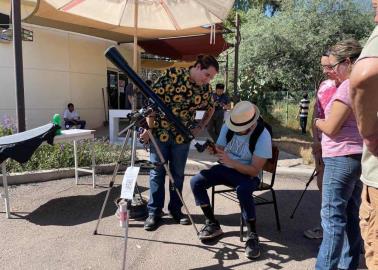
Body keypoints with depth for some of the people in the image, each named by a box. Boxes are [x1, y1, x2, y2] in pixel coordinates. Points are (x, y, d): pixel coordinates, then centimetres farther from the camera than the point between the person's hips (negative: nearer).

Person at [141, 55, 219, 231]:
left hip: (182, 136, 4)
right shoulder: (172, 75, -16)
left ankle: (175, 209, 27)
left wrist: (200, 127, 4)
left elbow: (210, 109, 16)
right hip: (160, 132, -3)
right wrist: (149, 128, -15)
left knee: (178, 174, 11)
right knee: (156, 173, 4)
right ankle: (154, 212, 15)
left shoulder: (205, 88, -3)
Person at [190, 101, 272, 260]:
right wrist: (212, 149, -22)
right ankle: (212, 224, 1)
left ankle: (252, 235, -17)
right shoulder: (227, 127, -7)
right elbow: (219, 150, 3)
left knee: (243, 190, -40)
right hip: (226, 168, 5)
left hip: (248, 174, -5)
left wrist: (231, 162, -37)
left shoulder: (263, 136, -21)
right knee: (196, 182, -15)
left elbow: (255, 170, -23)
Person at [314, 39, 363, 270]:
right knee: (350, 216, 14)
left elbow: (330, 128, -15)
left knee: (333, 216, -4)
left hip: (342, 158, -10)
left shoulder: (349, 85, -14)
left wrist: (317, 122, 3)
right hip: (358, 156, 10)